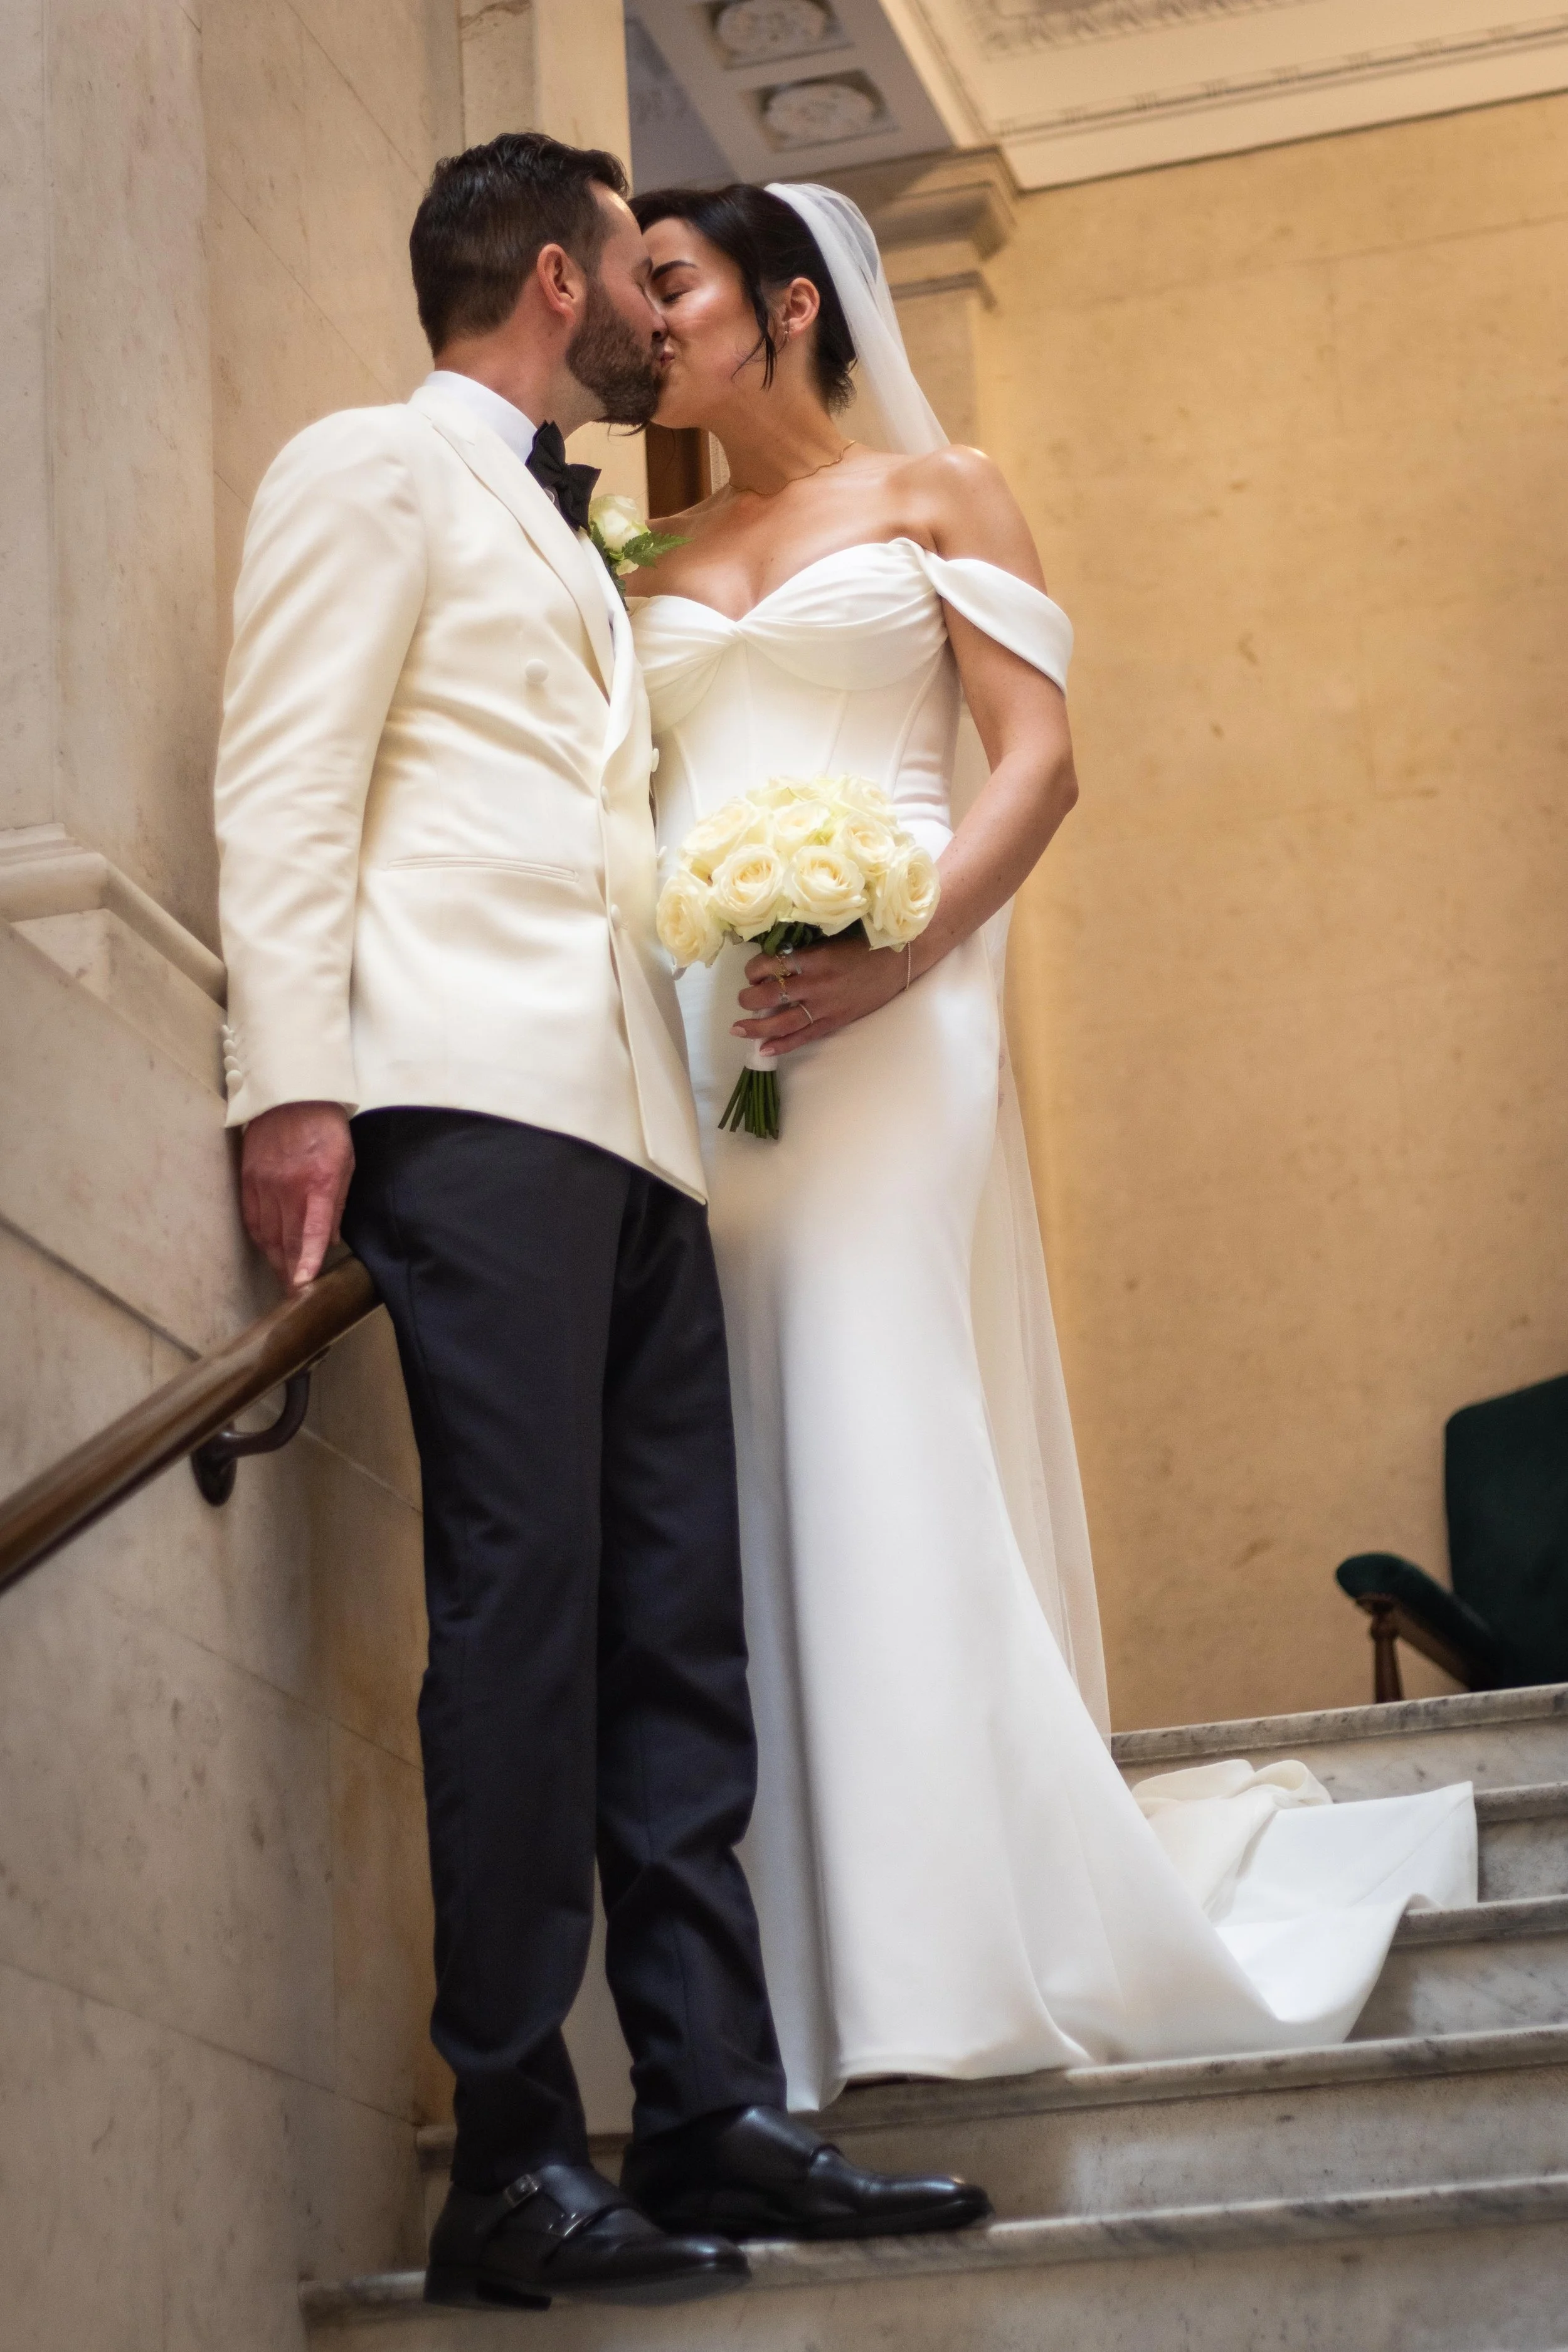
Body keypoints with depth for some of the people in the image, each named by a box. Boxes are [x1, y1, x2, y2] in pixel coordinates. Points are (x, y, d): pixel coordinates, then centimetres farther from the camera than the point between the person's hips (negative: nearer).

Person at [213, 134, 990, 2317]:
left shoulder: (577, 552, 30)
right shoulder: (377, 471, 6)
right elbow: (288, 787, -6)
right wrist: (293, 1085, -16)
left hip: (632, 1126, 8)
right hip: (472, 1098, -8)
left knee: (677, 1628, 4)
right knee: (525, 1595, -13)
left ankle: (717, 2116, 6)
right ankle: (516, 2161, -12)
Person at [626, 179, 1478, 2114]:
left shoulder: (933, 494, 10)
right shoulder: (652, 567, 21)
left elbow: (1037, 759, 0)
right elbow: (615, 811, 19)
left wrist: (905, 947, -15)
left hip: (879, 1022, -4)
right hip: (682, 1039, 4)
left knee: (884, 1450, -11)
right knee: (738, 1478, -2)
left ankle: (946, 1956, -8)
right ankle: (790, 1965, 0)